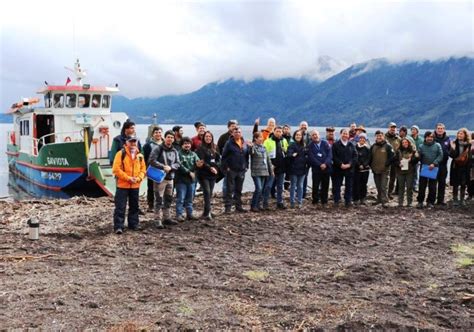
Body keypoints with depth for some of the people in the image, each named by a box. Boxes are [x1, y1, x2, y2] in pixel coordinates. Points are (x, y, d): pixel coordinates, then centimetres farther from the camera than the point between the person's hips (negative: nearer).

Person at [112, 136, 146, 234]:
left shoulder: (140, 155, 9)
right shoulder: (121, 153, -6)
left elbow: (143, 169, 12)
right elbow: (116, 169, -12)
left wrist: (138, 178, -8)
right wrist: (128, 178, -16)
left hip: (135, 186, 5)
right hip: (122, 185, -5)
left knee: (134, 206, 14)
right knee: (120, 207, -5)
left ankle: (133, 224, 25)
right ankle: (118, 227, -2)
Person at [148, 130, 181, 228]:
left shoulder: (174, 151, 12)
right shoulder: (158, 149, -6)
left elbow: (178, 164, 6)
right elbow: (151, 160, -16)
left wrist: (170, 167, -13)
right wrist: (163, 167, -19)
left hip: (170, 178, 6)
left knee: (168, 199, 14)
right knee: (159, 200, -5)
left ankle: (167, 218, 25)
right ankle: (158, 220, -2)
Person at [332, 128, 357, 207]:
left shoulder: (351, 145, 9)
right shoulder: (336, 145, 0)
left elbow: (355, 156, 3)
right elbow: (334, 156, -7)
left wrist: (349, 164, -11)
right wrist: (341, 164, -16)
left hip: (349, 169, 2)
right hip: (338, 168, -2)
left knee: (349, 186, 7)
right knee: (337, 185, 2)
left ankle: (348, 201, 15)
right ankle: (336, 200, 10)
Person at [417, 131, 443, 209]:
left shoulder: (437, 146, 3)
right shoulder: (421, 146, 5)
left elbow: (440, 156, -4)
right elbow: (419, 157, 5)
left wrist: (434, 163, -15)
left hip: (434, 169, 0)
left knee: (432, 187, 5)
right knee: (422, 186, 1)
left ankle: (431, 202, 16)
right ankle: (420, 201, 11)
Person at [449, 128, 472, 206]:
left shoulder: (468, 145, 0)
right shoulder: (454, 143, -4)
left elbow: (470, 156, 3)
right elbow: (451, 155, -10)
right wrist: (453, 148, -27)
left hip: (465, 167, 2)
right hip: (456, 167, -1)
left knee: (464, 184, 8)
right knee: (455, 184, 3)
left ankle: (462, 199, 20)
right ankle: (455, 199, 13)